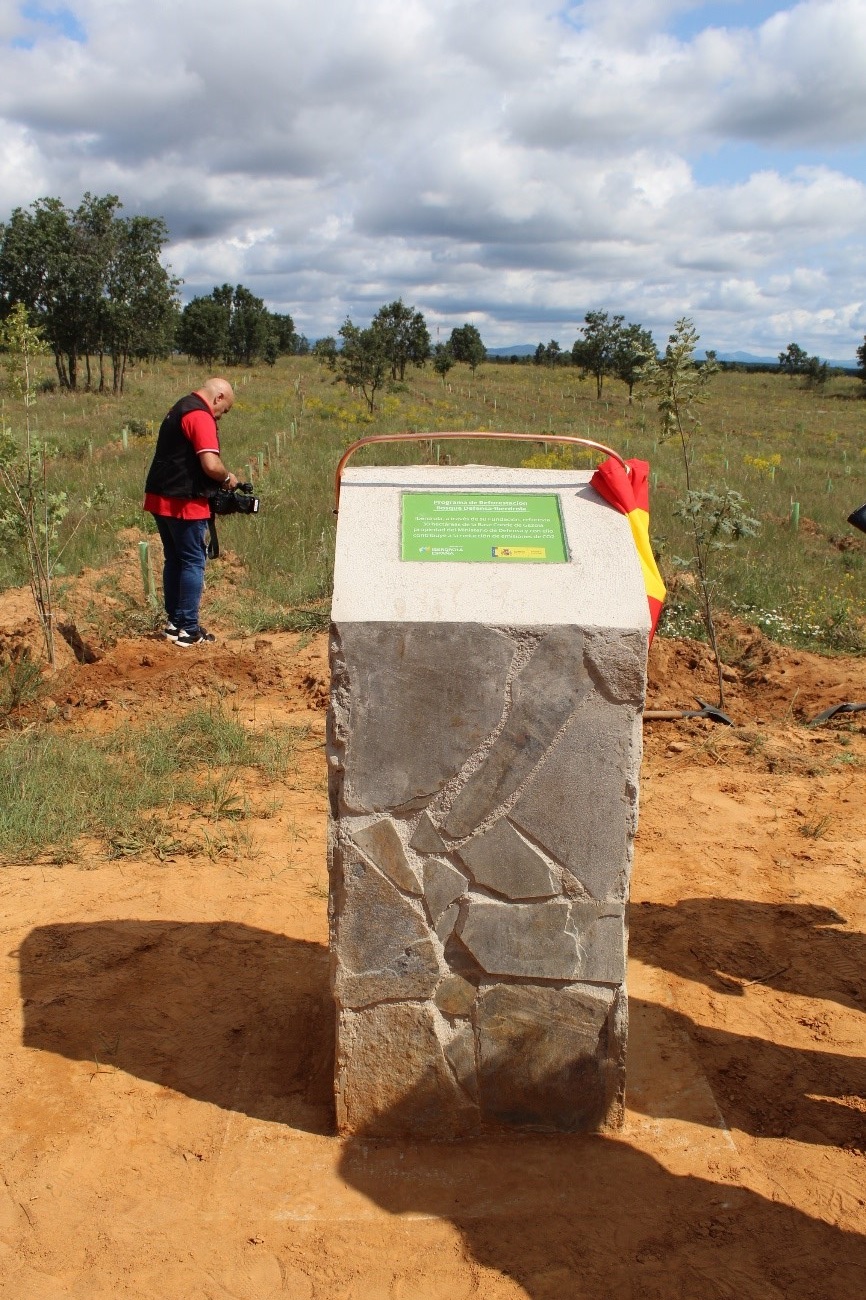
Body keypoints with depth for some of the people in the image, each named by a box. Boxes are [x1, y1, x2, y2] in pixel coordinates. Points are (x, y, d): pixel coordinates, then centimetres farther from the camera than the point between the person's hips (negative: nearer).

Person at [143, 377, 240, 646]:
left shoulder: (181, 409, 17)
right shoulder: (200, 416, -15)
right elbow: (211, 464, -25)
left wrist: (218, 482, 14)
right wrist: (228, 478, -5)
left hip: (160, 498, 9)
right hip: (184, 502, -9)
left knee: (174, 560, 16)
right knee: (193, 562, -1)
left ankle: (174, 623, 22)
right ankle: (188, 629, 3)